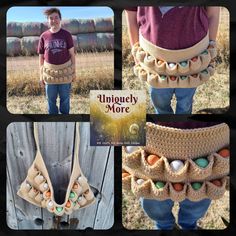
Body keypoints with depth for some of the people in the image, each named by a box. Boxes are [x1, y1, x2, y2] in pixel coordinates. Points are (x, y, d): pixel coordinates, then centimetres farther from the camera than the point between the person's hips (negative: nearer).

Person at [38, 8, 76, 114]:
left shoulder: (66, 35, -6)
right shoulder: (44, 36, -4)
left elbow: (72, 54, 0)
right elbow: (41, 57, 3)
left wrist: (73, 71, 1)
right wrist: (41, 75, 3)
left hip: (65, 71, -1)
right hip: (50, 72, 1)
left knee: (65, 98, 13)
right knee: (51, 99, 12)